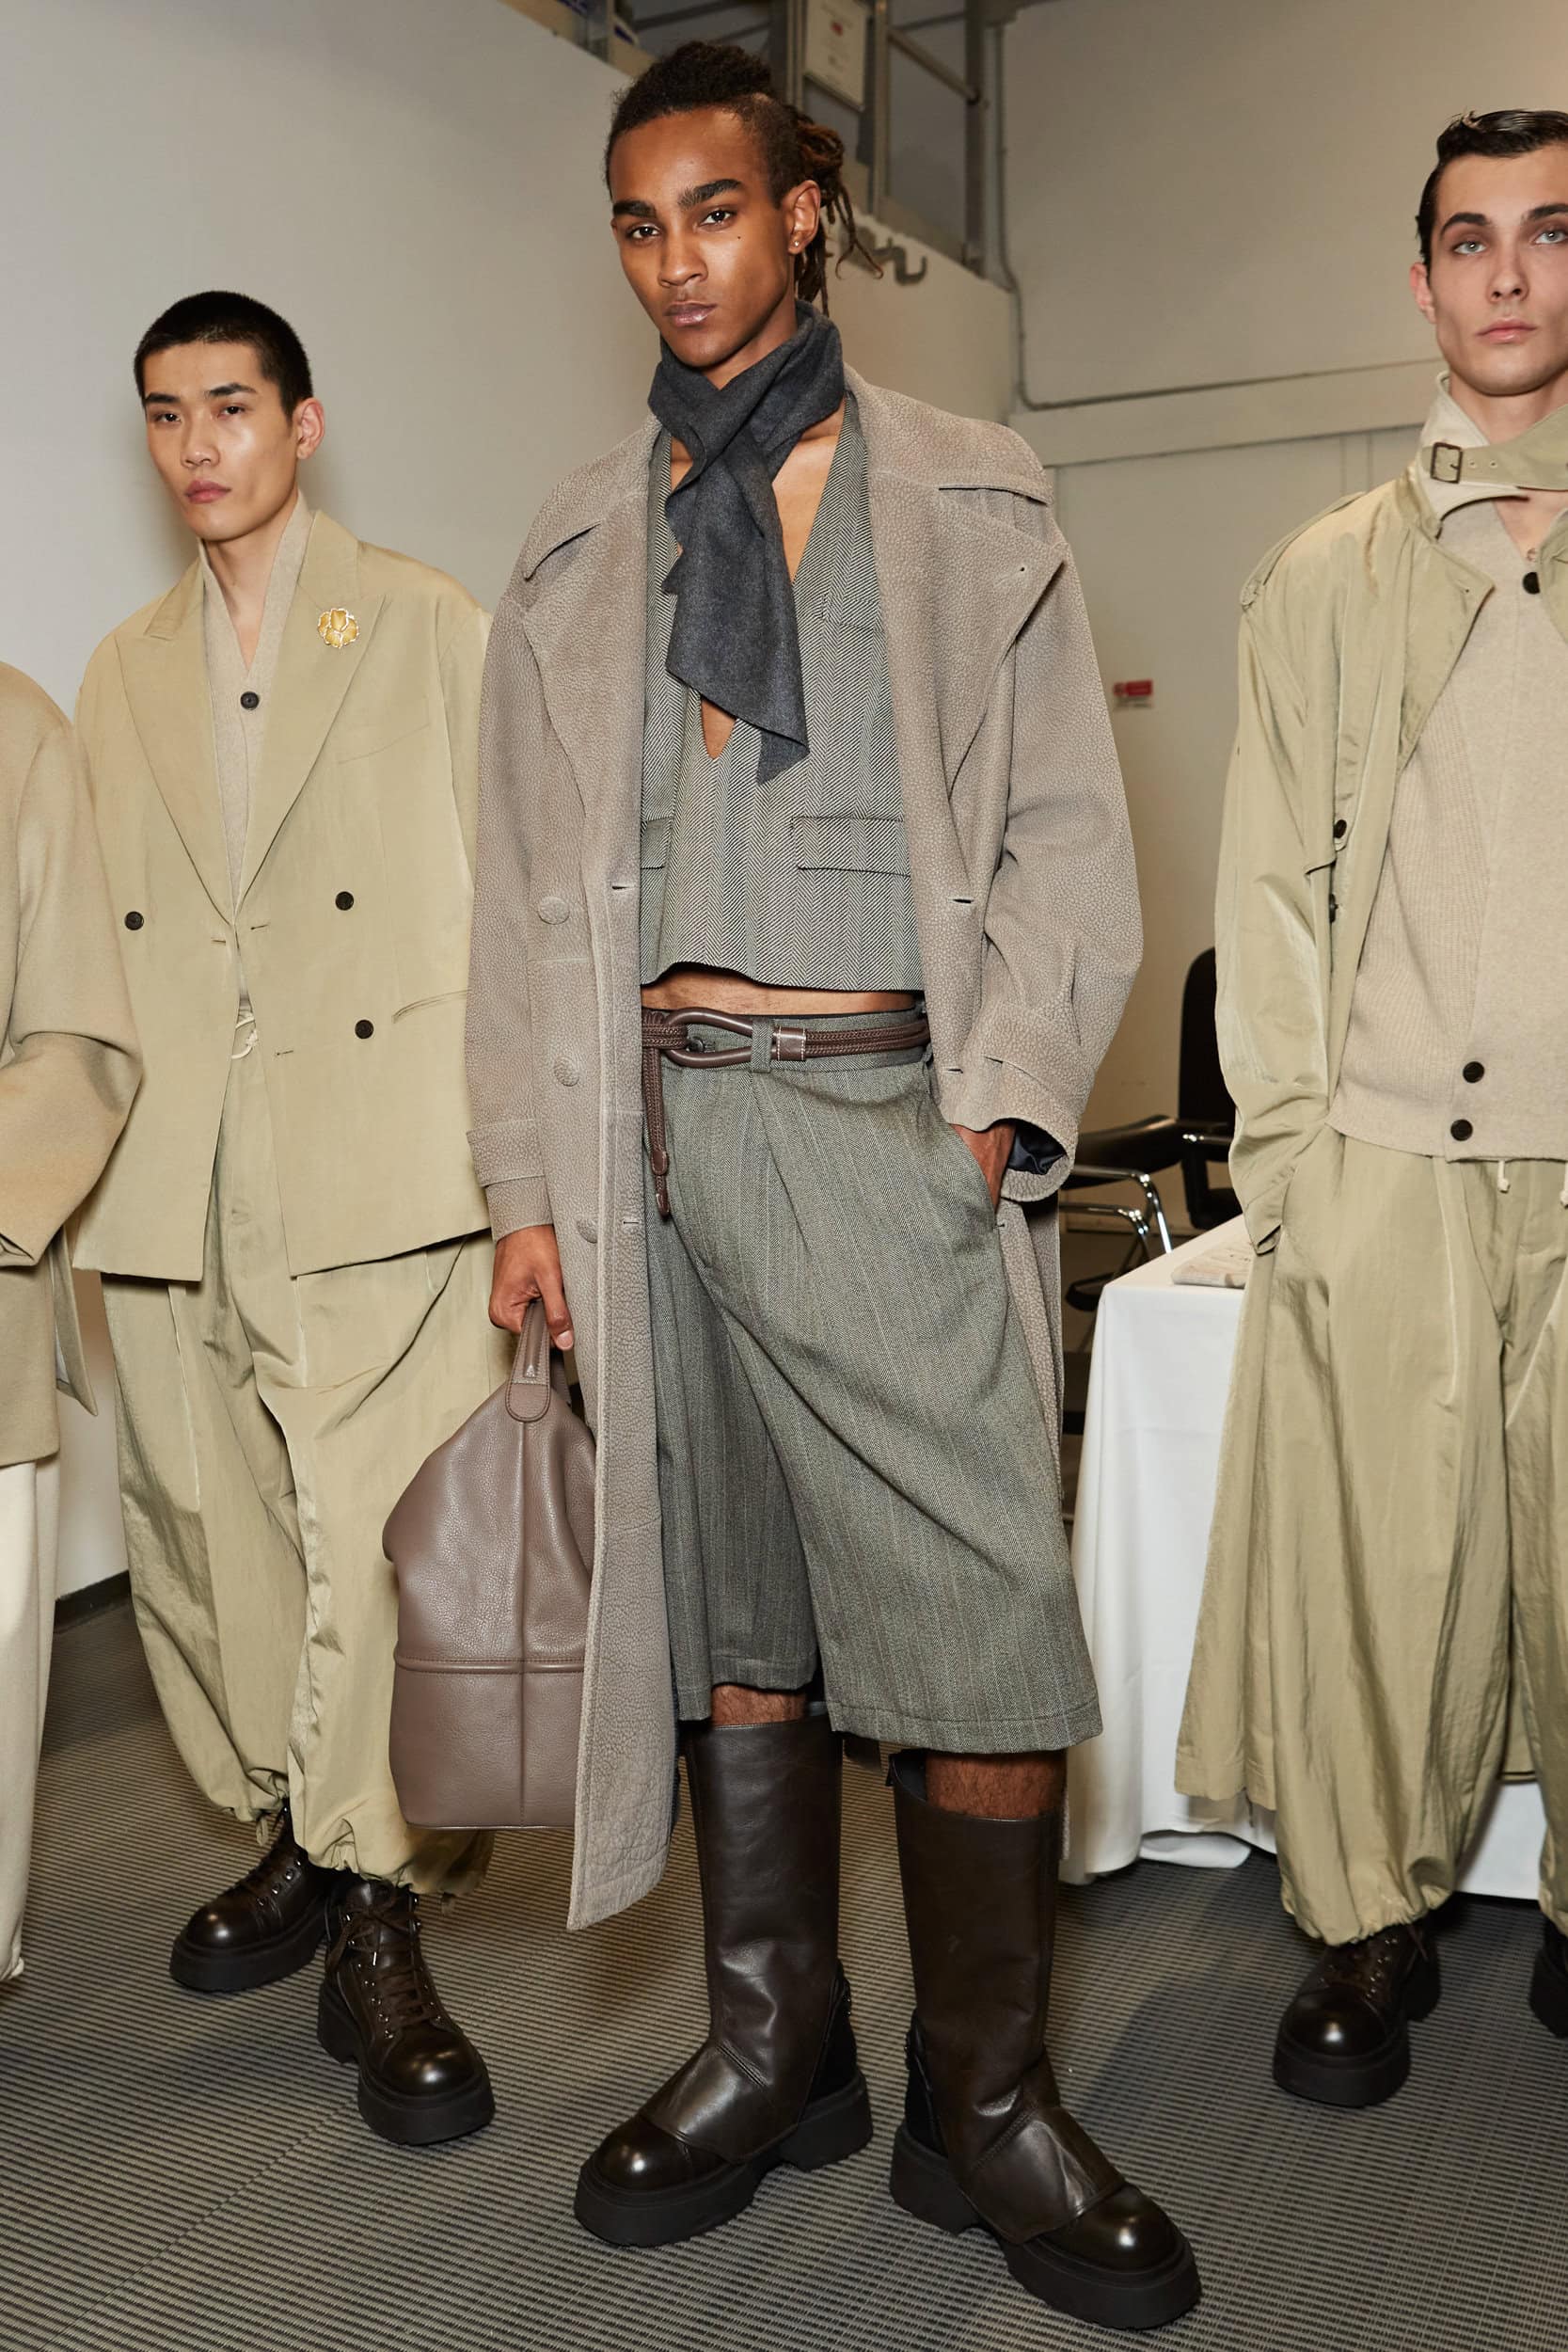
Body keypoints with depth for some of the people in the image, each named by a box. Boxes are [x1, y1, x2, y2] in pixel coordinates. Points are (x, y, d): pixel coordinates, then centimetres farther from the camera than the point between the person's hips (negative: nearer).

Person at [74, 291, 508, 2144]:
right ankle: (298, 1840, 27)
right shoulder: (123, 676, 19)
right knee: (214, 1545, 9)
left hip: (381, 1174, -4)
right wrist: (89, 1165, 8)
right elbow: (103, 945, 17)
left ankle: (376, 1922, 5)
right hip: (181, 1201, 5)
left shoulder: (428, 630, 8)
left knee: (381, 1547, -8)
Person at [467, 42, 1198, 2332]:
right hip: (658, 1118, 3)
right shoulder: (580, 543, 17)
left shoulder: (966, 504, 11)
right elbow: (532, 878, 13)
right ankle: (776, 2055, 25)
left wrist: (1001, 1101, -8)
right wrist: (531, 1175, 5)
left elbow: (1065, 829, 5)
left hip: (881, 1112, -2)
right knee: (723, 1606, 9)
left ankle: (990, 2107, 13)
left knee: (978, 1609, -5)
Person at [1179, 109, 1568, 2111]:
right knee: (1369, 1562, 1)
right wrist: (1289, 1146, -2)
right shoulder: (1328, 576, 13)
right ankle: (1370, 1925, 18)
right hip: (1385, 1171, 0)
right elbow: (1271, 879, 8)